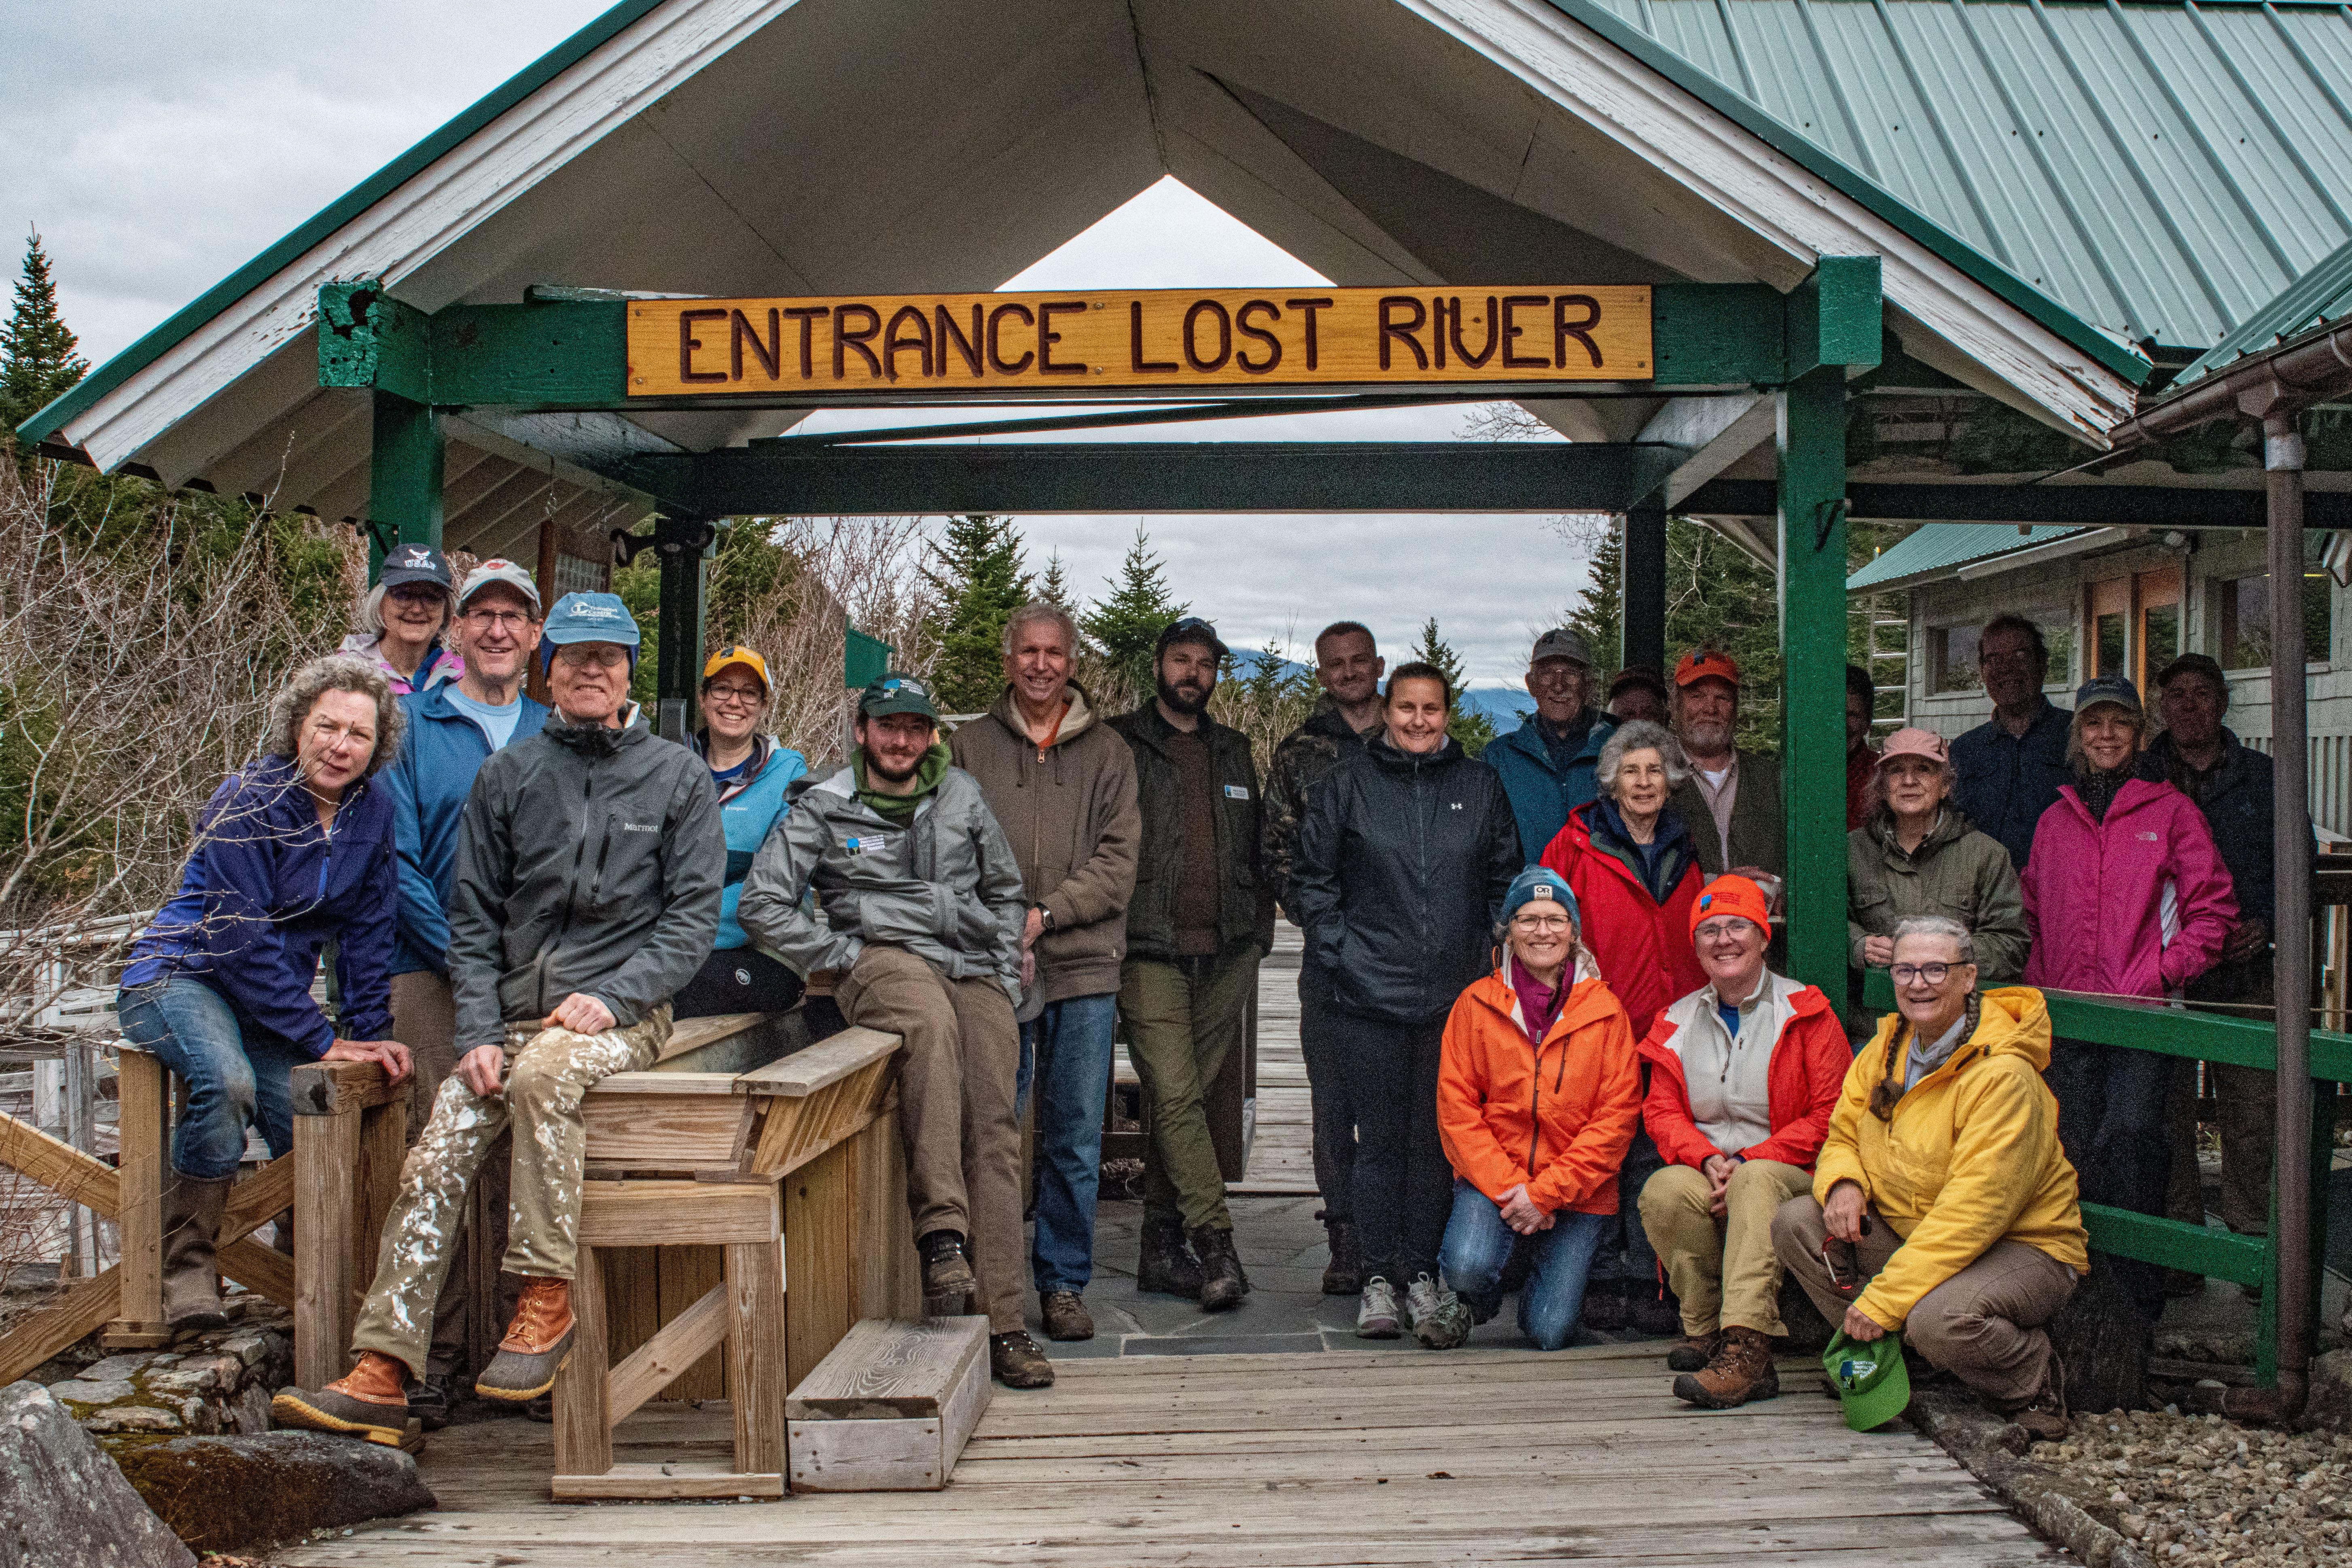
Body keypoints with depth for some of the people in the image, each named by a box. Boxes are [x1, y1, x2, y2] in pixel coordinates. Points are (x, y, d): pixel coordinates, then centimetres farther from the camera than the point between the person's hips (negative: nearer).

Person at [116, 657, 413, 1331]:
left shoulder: (372, 813, 0)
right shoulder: (247, 802, -17)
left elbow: (367, 935, 6)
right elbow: (244, 942, -20)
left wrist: (370, 1033, -3)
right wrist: (323, 1040, -20)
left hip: (271, 994, 5)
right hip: (178, 974, -5)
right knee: (226, 1080, -35)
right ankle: (187, 1264, -19)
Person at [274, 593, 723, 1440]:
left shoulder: (677, 776, 5)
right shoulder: (507, 775, 12)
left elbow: (694, 914, 0)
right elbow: (472, 917, 10)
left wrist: (612, 995, -14)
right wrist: (478, 1034, -3)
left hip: (624, 1015, -3)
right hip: (516, 1012, 3)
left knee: (544, 1072, -35)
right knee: (433, 1162, -16)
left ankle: (547, 1302, -26)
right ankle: (382, 1375, -15)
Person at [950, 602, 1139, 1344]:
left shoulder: (1108, 753, 10)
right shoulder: (970, 746, 9)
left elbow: (1118, 861, 1)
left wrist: (1044, 913, -12)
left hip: (1083, 971, 1)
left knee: (1076, 1139, 4)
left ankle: (1063, 1283, 15)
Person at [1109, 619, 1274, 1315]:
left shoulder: (1233, 753, 19)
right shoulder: (1120, 746, 3)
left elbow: (1256, 852, 22)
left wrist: (1257, 938, 13)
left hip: (1225, 956, 4)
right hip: (1151, 954, -4)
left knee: (1185, 1099, 7)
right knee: (1175, 1099, -13)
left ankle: (1163, 1250, 15)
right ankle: (1216, 1249, -14)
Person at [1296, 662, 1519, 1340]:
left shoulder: (1480, 786, 9)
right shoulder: (1348, 783, 5)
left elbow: (1505, 878, 16)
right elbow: (1314, 878, 7)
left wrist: (1487, 949, 6)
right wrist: (1338, 952, -1)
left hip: (1456, 996, 2)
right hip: (1372, 994, -1)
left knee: (1438, 1137, 5)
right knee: (1380, 1139, 0)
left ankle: (1423, 1272, 15)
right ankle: (1378, 1277, 7)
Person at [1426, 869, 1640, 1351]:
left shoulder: (1604, 1009, 0)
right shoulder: (1477, 1003, 1)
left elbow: (1618, 1114, -4)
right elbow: (1456, 1108, -2)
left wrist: (1547, 1191, -12)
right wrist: (1508, 1188, -13)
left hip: (1577, 1190, 0)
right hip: (1493, 1180, 0)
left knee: (1549, 1333, -10)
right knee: (1469, 1267, -28)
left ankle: (1548, 1282, 25)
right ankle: (1467, 1302, 8)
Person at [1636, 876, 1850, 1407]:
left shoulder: (1806, 1013, 2)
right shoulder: (1678, 1022, 14)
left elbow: (1830, 1114, -4)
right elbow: (1661, 1111, 10)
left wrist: (1748, 1163, -14)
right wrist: (1708, 1160, -12)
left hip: (1787, 1172, -3)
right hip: (1706, 1178, 3)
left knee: (1756, 1182, -38)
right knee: (1662, 1192, -31)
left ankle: (1746, 1349, -46)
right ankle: (1705, 1329, -18)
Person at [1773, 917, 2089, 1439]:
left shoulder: (2003, 1075, -23)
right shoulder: (1886, 1048, 2)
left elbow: (1972, 1211, -28)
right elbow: (1843, 1136, 13)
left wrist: (1882, 1301, -30)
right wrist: (1844, 1184, -14)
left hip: (2020, 1247, -7)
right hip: (1905, 1234, 7)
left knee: (1939, 1319, -36)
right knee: (1796, 1221, -10)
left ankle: (2034, 1384, -4)